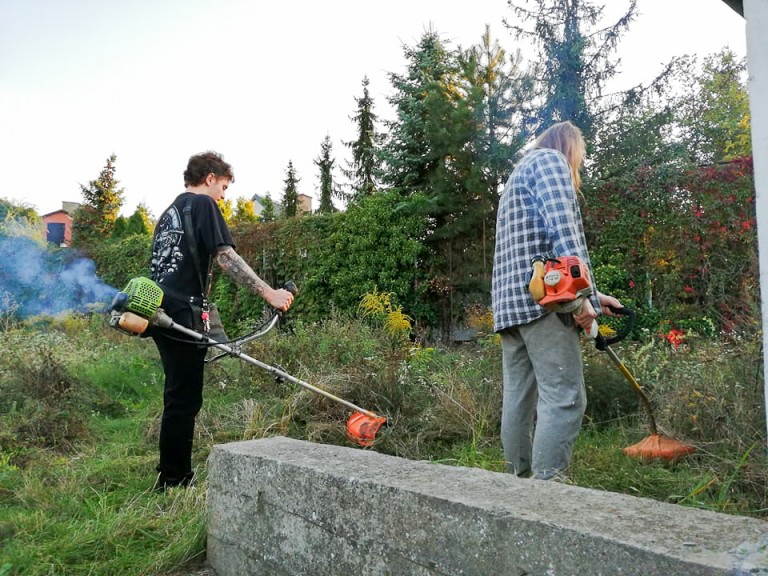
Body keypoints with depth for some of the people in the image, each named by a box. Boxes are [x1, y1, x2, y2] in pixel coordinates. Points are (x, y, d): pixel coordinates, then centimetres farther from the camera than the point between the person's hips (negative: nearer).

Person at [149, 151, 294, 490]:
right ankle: (173, 481, 5)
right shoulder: (203, 204, -4)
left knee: (179, 396, 16)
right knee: (184, 399, -3)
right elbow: (225, 257, -16)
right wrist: (268, 293, -18)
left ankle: (174, 475, 24)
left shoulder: (170, 212, 24)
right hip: (182, 313, -10)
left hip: (162, 311, 10)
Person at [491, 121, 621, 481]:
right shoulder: (550, 159, 6)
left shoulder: (518, 176, 34)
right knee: (564, 397, -11)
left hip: (508, 302, 9)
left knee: (518, 397, 7)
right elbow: (563, 226, -12)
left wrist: (588, 294, 29)